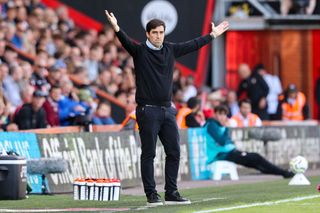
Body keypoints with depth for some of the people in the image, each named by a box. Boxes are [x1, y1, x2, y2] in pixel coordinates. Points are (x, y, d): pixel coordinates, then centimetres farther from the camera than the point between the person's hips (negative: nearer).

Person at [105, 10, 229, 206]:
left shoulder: (170, 49, 10)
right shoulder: (139, 51, -5)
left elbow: (193, 45, 22)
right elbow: (126, 42, -23)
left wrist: (213, 35, 30)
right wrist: (117, 29, -42)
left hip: (167, 110, 6)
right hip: (148, 110, -6)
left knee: (174, 152, 6)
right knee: (148, 154, -1)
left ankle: (171, 193, 14)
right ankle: (151, 195, 4)